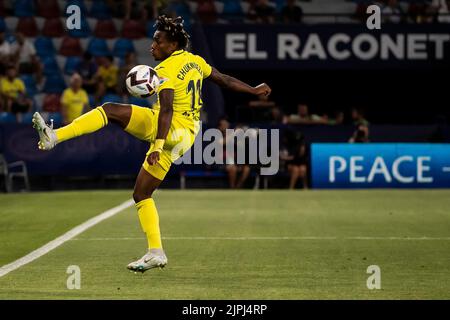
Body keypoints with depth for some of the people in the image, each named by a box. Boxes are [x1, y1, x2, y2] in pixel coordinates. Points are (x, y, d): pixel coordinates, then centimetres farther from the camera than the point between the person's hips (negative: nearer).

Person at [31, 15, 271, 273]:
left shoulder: (166, 70, -13)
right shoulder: (195, 61, 11)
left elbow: (166, 110, -23)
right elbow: (225, 80, 19)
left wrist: (158, 146, -30)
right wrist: (253, 90, 33)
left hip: (170, 131, -9)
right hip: (186, 137, 9)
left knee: (109, 109, -20)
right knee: (141, 194, 15)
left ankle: (54, 136, -38)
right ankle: (156, 253, 12)